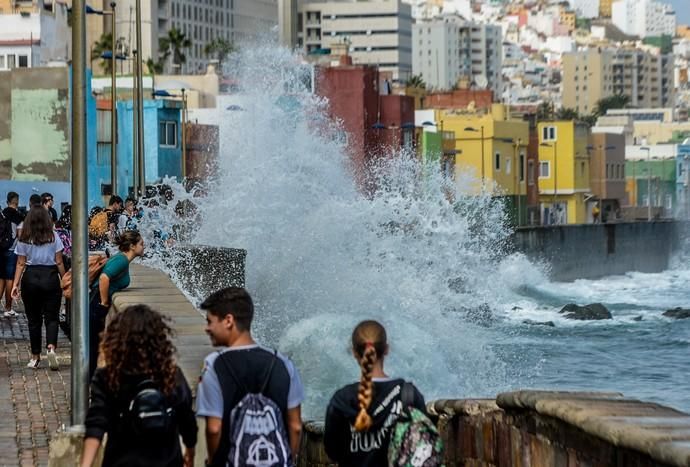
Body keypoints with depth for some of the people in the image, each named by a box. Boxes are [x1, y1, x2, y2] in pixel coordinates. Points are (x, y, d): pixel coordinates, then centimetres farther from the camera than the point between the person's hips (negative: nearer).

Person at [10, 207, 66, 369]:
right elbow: (59, 262, -2)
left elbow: (20, 264, -2)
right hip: (50, 277, -1)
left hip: (30, 278, 1)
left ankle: (35, 357, 14)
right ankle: (51, 347, -22)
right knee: (51, 317, 3)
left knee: (34, 319, 10)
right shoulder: (53, 237, -2)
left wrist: (16, 284, 0)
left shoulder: (24, 239, 0)